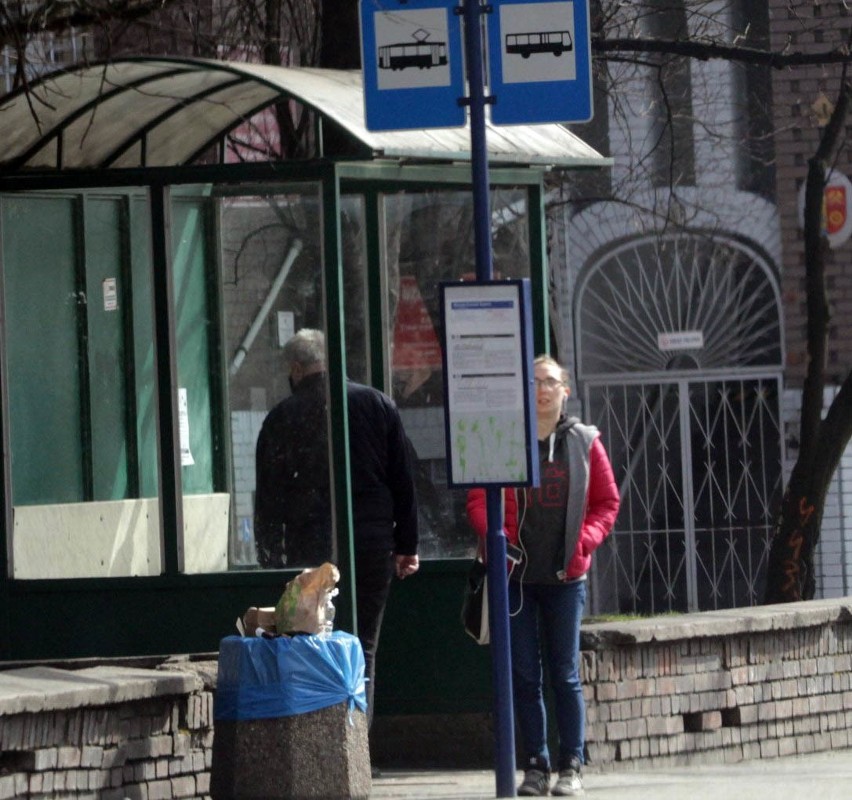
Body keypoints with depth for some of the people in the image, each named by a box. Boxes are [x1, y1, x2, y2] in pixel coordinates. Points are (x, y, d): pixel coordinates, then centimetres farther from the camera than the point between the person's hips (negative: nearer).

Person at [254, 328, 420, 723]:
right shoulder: (377, 405, 6)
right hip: (372, 547, 1)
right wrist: (407, 547, 13)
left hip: (309, 552, -1)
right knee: (363, 650, 6)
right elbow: (404, 483, 8)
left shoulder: (280, 418, 0)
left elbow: (267, 497, 2)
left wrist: (271, 558, 7)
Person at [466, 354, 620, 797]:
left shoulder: (584, 442, 5)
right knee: (524, 674, 2)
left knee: (565, 674, 1)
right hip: (516, 575, 0)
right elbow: (478, 498, 2)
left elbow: (607, 501, 9)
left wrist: (586, 540, -6)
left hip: (565, 576, 0)